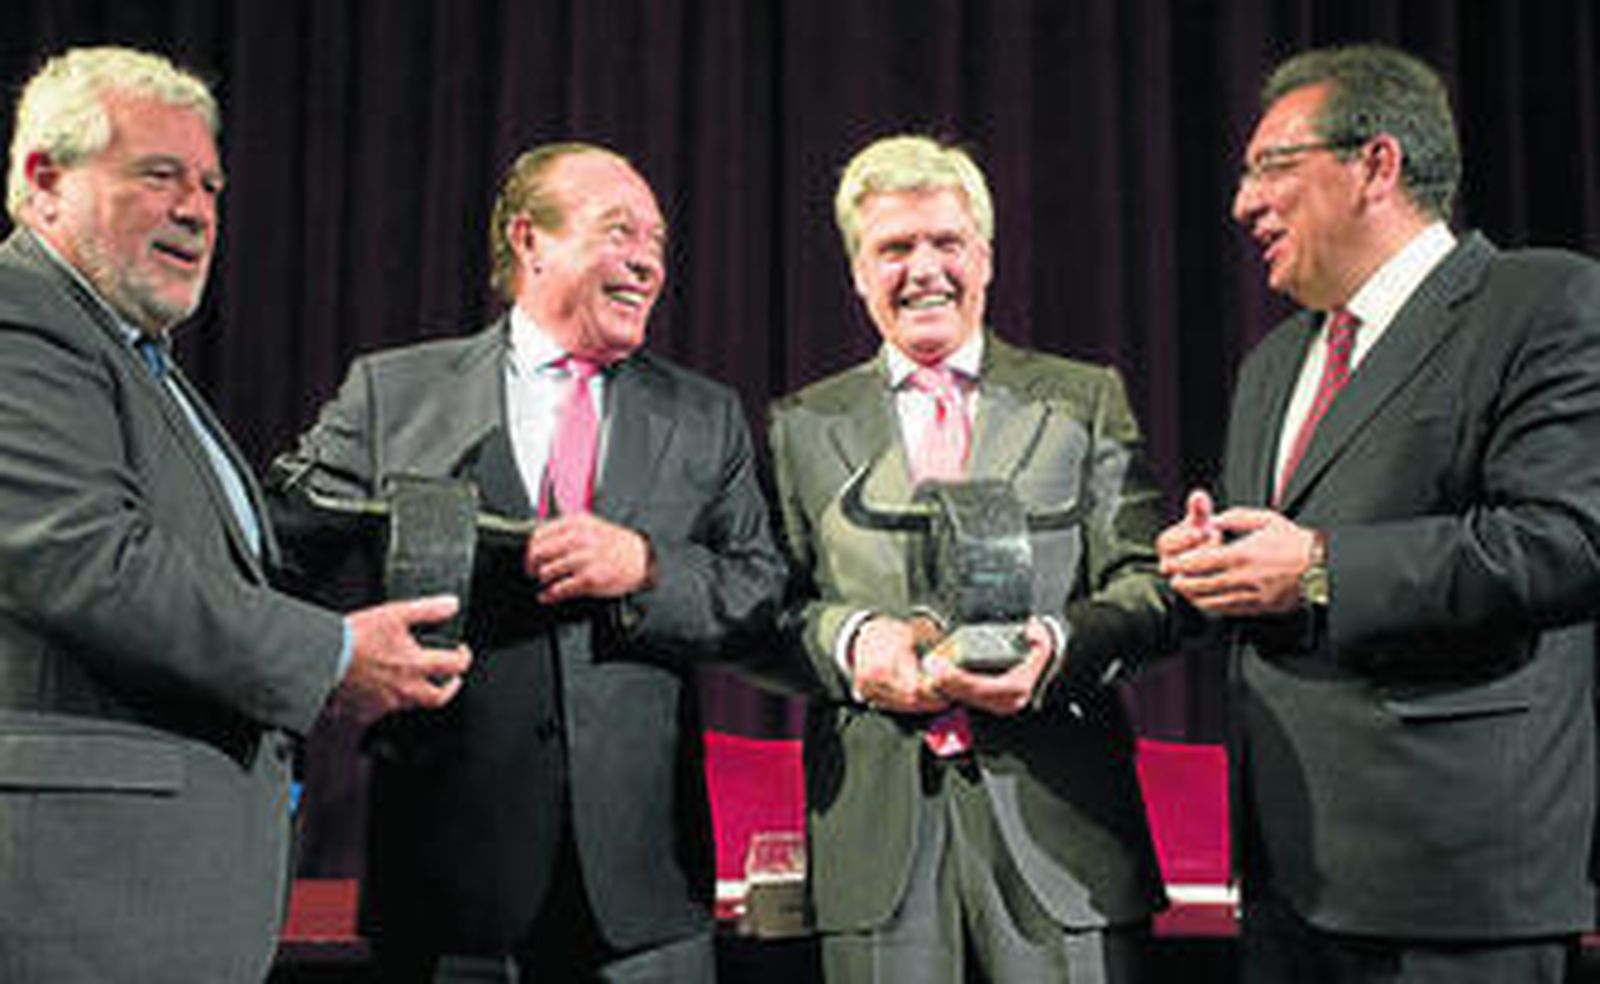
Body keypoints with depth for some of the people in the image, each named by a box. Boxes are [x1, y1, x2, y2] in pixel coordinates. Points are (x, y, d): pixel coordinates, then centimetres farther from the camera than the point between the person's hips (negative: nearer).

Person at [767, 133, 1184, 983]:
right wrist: (850, 643, -13)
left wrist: (1058, 645, -16)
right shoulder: (804, 426, 13)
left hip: (1057, 822, 0)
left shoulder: (1085, 401, 11)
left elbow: (1148, 583, 3)